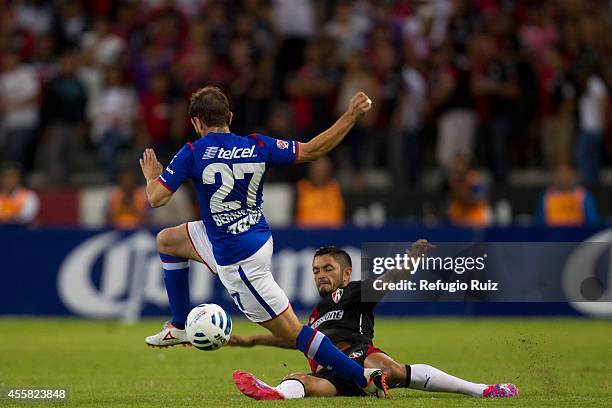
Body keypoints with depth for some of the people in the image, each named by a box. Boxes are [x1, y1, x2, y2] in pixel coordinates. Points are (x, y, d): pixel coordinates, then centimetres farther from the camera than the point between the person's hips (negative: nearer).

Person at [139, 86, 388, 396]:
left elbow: (157, 198, -14)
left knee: (292, 332, -3)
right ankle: (179, 328, 30)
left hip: (238, 261, -8)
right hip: (258, 239, 8)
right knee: (166, 240, 24)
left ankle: (366, 378, -4)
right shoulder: (258, 146, -2)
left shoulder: (193, 154, -15)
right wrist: (352, 115, 6)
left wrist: (151, 176, 9)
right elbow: (313, 150, 0)